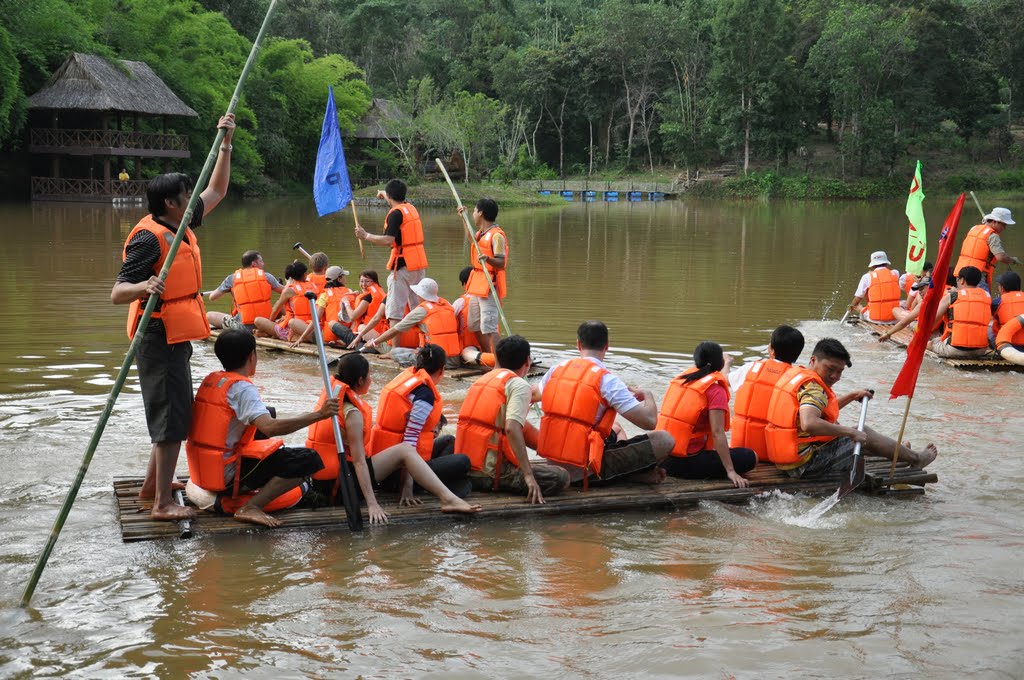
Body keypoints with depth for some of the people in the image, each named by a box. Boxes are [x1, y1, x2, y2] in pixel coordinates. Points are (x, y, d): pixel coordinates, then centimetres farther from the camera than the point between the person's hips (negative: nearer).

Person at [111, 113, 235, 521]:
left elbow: (216, 191, 21)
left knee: (173, 413, 19)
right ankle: (163, 503, -4)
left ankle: (153, 484, 33)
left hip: (177, 337, 10)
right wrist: (144, 287, -47)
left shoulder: (183, 226, 8)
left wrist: (226, 144, 14)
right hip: (160, 338, -10)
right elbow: (117, 293, -25)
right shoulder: (148, 238, -19)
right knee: (172, 415, -8)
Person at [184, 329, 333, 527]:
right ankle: (250, 507, -17)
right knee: (308, 459, -13)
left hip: (201, 470, 9)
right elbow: (270, 427, -30)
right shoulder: (243, 387, -16)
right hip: (227, 474, -9)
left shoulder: (210, 380, 8)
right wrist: (318, 414, -29)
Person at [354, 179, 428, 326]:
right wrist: (383, 194, 55)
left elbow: (388, 240, -20)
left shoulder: (396, 213, -11)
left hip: (403, 264, -8)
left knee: (395, 310, -8)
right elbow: (398, 201, 39)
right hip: (420, 263, 8)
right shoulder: (410, 208, 13)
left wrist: (365, 236, -9)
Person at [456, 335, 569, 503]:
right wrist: (529, 475, -25)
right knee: (561, 478, -10)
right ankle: (498, 486, -12)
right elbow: (511, 428, -24)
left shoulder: (482, 380, 19)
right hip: (490, 472, -9)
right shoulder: (520, 386, -8)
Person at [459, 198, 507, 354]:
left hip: (489, 286, -10)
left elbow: (502, 264, -21)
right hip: (477, 285, 10)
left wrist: (488, 259, -39)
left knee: (489, 327, -17)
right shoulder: (480, 233, 13)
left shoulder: (496, 235, -16)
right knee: (475, 326, 17)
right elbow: (471, 237, 39)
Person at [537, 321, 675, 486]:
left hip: (552, 464, 7)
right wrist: (648, 395, 6)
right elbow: (649, 421, -16)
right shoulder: (607, 380, -13)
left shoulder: (555, 370, 5)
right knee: (664, 440, -5)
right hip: (585, 471, -7)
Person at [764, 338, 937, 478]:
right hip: (807, 464, -10)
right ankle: (915, 458, 28)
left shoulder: (796, 374, 12)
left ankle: (897, 451, 49)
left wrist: (852, 396, 27)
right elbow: (809, 424, -38)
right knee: (865, 434, 7)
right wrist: (851, 432, -27)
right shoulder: (812, 388, -20)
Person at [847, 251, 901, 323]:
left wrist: (851, 306, 20)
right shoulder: (895, 274, 3)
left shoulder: (867, 277, -3)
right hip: (894, 319, 0)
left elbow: (858, 299, 3)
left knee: (857, 307, 26)